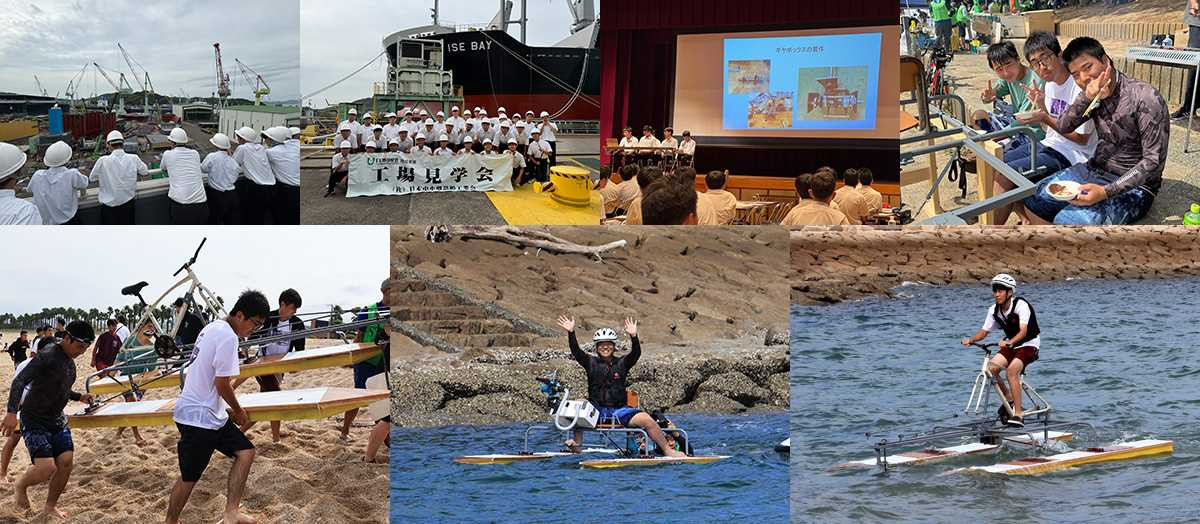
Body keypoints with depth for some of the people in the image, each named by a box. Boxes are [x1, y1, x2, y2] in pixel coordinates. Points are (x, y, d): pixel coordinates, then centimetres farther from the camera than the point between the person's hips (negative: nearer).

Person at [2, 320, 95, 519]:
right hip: (34, 420, -8)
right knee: (46, 468, -18)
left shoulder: (69, 360, 8)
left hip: (57, 419, 8)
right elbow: (20, 381, -27)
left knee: (66, 462, -1)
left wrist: (79, 397, 9)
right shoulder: (47, 357, -20)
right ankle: (20, 486, 15)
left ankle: (50, 506, 18)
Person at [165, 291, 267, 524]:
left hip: (209, 412, 10)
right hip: (199, 417, -10)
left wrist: (229, 408, 17)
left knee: (245, 451, 5)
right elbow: (222, 384, -17)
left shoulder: (213, 328, 11)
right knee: (189, 477, 0)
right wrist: (239, 411, -1)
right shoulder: (228, 337, -19)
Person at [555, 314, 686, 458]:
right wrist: (571, 332, -23)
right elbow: (576, 351, -8)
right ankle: (577, 447, -22)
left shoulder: (622, 363, 7)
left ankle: (668, 450, -6)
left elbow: (636, 353, -11)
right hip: (596, 410, 0)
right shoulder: (591, 363, 7)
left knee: (646, 420, -20)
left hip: (619, 410, 0)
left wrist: (633, 336, -29)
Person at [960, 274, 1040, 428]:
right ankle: (1009, 400, 7)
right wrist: (970, 339, -19)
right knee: (991, 368, -18)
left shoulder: (1021, 305, -22)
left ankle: (1018, 415, -29)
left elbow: (1023, 331, -34)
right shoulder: (994, 310, -2)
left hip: (1029, 344, -6)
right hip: (1010, 344, 6)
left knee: (1011, 369, -31)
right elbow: (984, 331, 1)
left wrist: (1009, 342, -52)